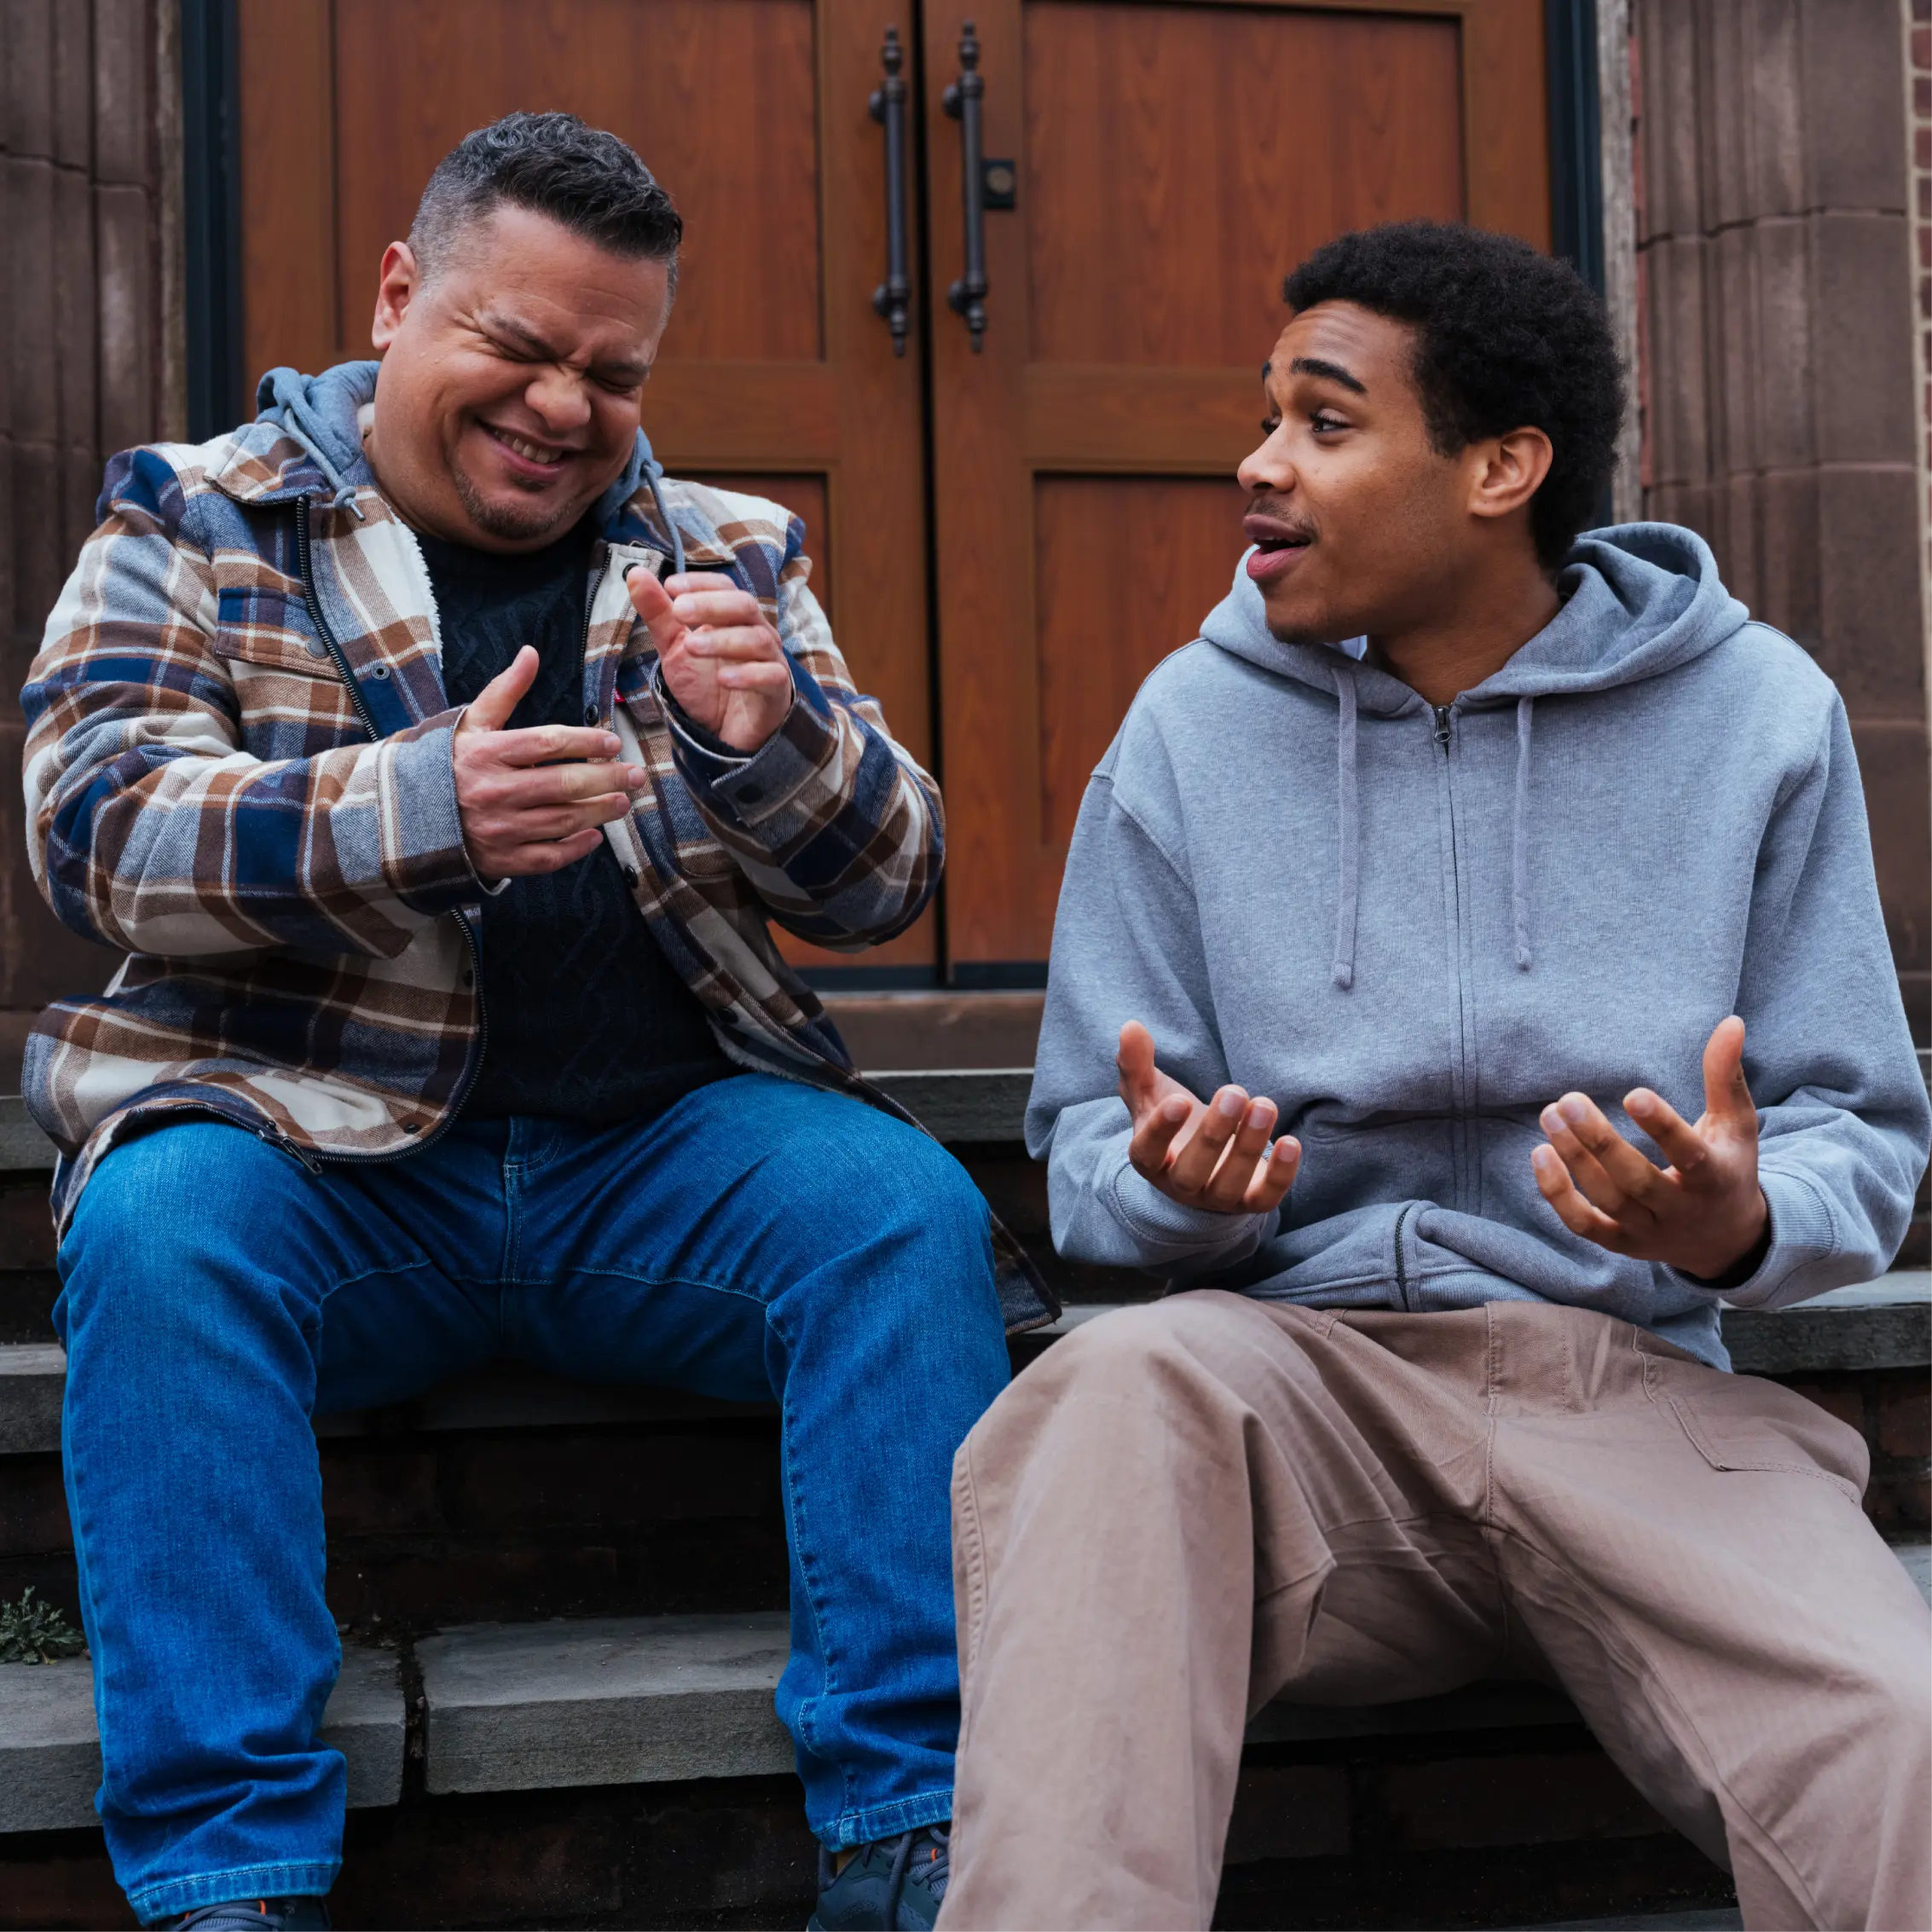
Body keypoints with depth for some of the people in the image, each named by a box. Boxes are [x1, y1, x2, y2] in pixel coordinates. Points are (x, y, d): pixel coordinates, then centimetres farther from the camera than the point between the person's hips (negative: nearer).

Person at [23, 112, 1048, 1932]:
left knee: (910, 1208, -23)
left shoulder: (725, 553, 14)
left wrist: (772, 736, -17)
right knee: (160, 1229, -31)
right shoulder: (194, 522, 8)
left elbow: (877, 891, 7)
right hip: (315, 1146, -1)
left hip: (657, 1147, 2)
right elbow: (97, 831, -8)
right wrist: (417, 807, -27)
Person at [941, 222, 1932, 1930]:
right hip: (1301, 1361, 1)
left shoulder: (1758, 715, 5)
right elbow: (1089, 1158, 7)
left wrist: (1741, 1226, -18)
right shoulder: (1194, 725, 6)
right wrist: (1174, 1185, -18)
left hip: (1631, 1383, 0)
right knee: (1123, 1381, -34)